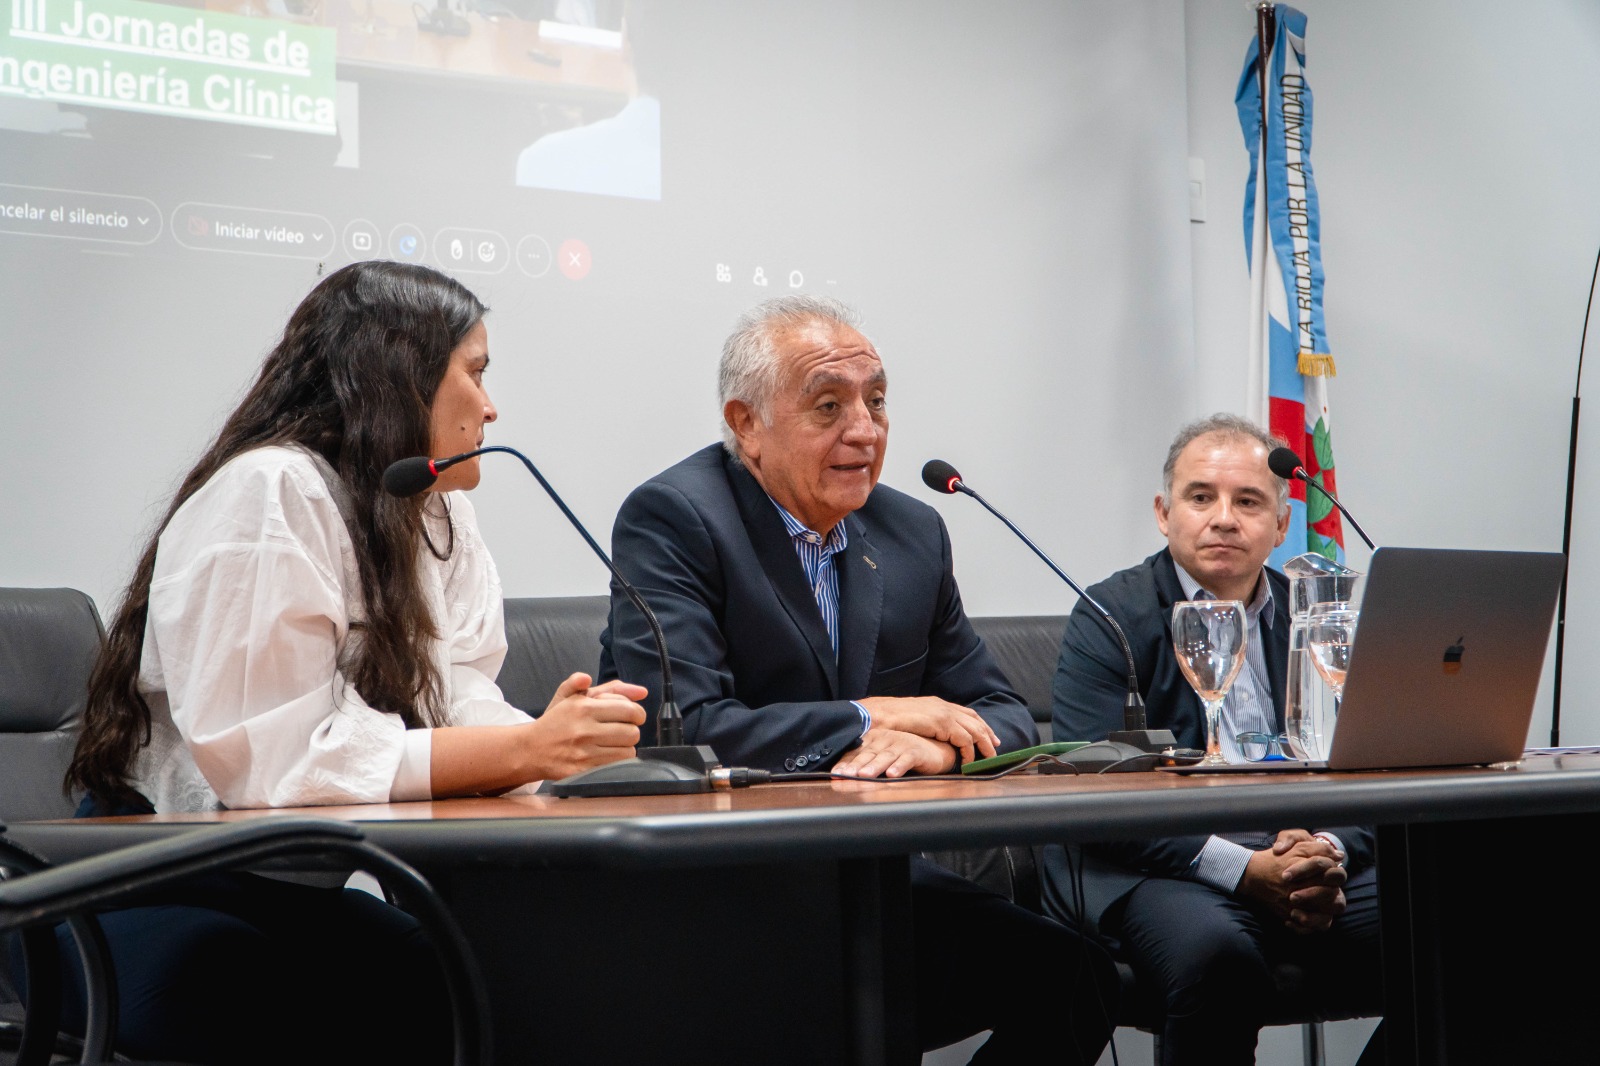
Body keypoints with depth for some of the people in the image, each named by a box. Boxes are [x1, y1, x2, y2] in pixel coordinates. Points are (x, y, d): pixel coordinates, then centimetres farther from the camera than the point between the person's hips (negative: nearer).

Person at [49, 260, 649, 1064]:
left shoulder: (437, 511, 12)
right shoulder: (268, 494, -15)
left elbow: (456, 707, -1)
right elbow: (270, 757, -25)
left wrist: (560, 737, -23)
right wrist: (521, 749, -26)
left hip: (308, 898, 7)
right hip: (169, 901, -7)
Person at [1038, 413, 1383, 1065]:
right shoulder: (1110, 617, 1)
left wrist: (1330, 853, -14)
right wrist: (1244, 869, -19)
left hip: (1306, 864, 4)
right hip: (1153, 868, -4)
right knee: (1218, 954, -37)